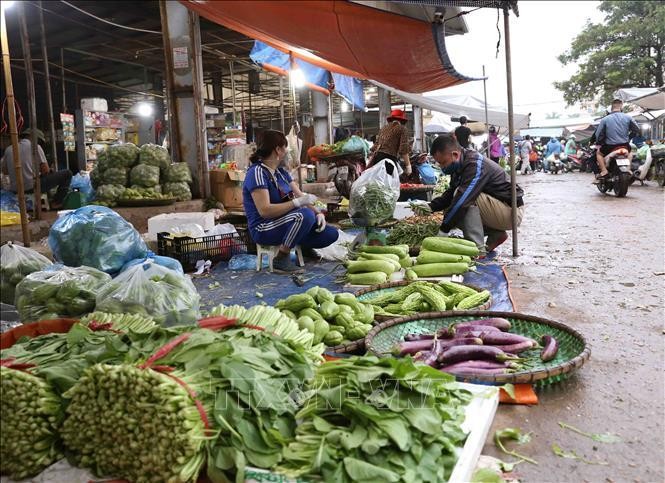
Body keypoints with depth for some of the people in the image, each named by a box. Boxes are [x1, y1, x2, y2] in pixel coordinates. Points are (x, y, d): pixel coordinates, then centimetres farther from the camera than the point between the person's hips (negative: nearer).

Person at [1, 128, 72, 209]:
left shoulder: (9, 149, 11)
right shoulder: (35, 147, -3)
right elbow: (45, 170, -6)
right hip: (33, 187, -7)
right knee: (67, 173, 5)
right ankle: (56, 203, 2)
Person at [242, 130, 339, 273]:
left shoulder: (281, 172, 10)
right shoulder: (257, 172, -17)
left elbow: (300, 196, 8)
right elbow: (264, 210, -27)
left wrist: (318, 213, -10)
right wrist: (298, 202, -28)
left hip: (286, 223, 8)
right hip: (264, 230, -8)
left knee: (331, 234, -2)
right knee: (305, 214, -33)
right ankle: (281, 259, -19)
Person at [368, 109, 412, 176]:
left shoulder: (384, 128, 23)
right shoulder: (402, 129, 6)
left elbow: (375, 145, 23)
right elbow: (403, 149, -5)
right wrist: (408, 165, -3)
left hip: (376, 157, 6)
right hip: (390, 158, -6)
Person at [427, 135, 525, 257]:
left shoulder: (476, 165, -24)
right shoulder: (461, 166, 4)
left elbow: (463, 198, -31)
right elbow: (450, 194, 10)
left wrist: (443, 231, -30)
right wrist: (431, 207, -8)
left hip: (512, 212, -9)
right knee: (450, 211, 3)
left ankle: (478, 249, -22)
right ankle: (496, 234, 7)